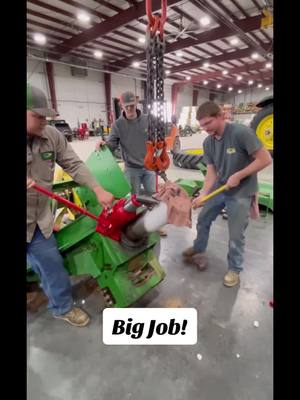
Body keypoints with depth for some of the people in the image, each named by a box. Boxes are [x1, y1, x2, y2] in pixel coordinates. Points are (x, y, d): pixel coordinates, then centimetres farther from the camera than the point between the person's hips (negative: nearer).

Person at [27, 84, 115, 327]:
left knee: (51, 264, 13)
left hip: (37, 219, 3)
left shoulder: (51, 135, -9)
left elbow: (74, 165, -6)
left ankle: (62, 307, 37)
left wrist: (98, 189, -17)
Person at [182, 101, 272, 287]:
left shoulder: (241, 132, -22)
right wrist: (203, 194, -18)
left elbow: (265, 159, -20)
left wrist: (238, 176, -23)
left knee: (236, 235, 4)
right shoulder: (208, 143, -3)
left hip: (241, 194, -6)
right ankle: (199, 250, 44)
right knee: (203, 220, 17)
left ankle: (234, 269, 28)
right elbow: (211, 172, -5)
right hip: (218, 189, 6)